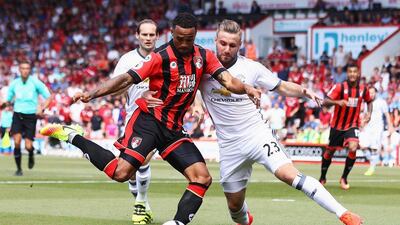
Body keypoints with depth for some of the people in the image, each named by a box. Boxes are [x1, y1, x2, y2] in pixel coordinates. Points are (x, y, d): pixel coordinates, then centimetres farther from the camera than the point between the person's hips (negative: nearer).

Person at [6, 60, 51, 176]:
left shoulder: (35, 82, -5)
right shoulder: (14, 83, 4)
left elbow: (48, 97, -1)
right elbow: (8, 100, 17)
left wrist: (42, 108, -16)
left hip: (31, 116, -2)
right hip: (17, 115, 2)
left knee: (28, 146, -8)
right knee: (17, 142, -16)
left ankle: (31, 156, 30)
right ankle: (18, 168, 0)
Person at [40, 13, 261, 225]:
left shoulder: (204, 56, 5)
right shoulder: (160, 57, -12)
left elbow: (227, 80, -3)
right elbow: (126, 79, -18)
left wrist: (246, 88, -26)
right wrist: (91, 94, -29)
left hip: (173, 129, 6)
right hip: (149, 119, -6)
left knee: (202, 178, -7)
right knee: (121, 172, -21)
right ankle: (72, 136, -3)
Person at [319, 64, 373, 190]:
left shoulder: (363, 89, -3)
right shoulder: (339, 87, -13)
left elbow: (369, 101, 18)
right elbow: (325, 102, -19)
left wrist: (369, 113, -1)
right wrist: (337, 102, -38)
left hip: (352, 125, 1)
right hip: (337, 126, -1)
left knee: (353, 148, -23)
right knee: (330, 151, 11)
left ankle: (344, 178, -5)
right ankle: (322, 178, 35)